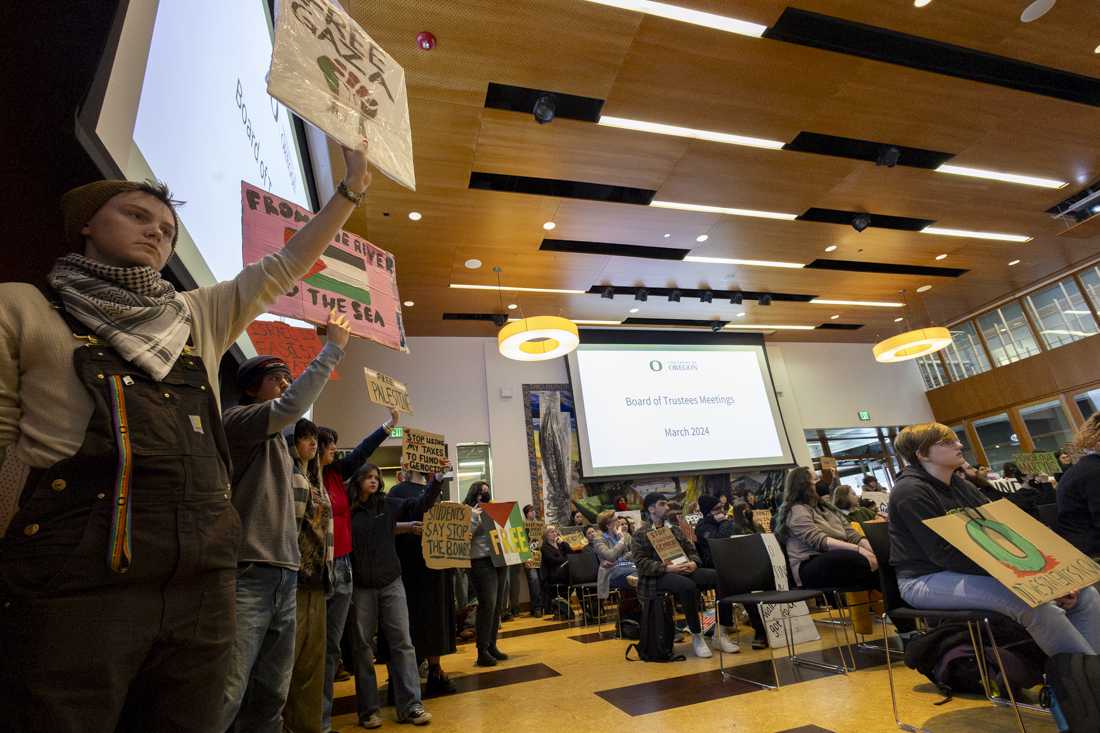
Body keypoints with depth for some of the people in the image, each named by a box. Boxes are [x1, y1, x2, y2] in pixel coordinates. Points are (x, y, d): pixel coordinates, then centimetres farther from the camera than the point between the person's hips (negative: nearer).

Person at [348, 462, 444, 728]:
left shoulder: (388, 504, 4)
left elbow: (421, 505, 0)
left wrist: (438, 478, -9)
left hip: (391, 583, 2)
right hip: (360, 587, -2)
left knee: (402, 642, 3)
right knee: (363, 646, 9)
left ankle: (410, 706, 10)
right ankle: (368, 709, 21)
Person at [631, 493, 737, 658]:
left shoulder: (674, 529, 22)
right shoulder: (640, 535, 1)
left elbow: (691, 550, 19)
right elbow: (641, 562, -10)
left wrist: (693, 563, -5)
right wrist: (667, 568, -22)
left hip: (683, 570, 6)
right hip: (658, 576, -6)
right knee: (688, 585, -38)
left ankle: (722, 631, -6)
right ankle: (697, 637, -19)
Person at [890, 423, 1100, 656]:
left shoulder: (963, 486, 14)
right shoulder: (910, 492, -15)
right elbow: (944, 553, -20)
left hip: (974, 571, 9)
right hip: (925, 580, -9)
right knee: (1033, 602, -28)